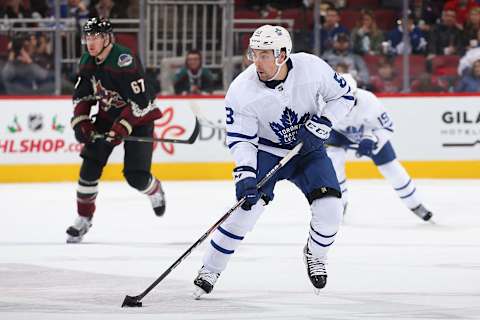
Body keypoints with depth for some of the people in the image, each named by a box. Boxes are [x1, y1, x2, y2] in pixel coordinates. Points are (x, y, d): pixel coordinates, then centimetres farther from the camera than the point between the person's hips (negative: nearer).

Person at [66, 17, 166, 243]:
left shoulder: (125, 62, -29)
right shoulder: (88, 62, -5)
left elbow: (141, 101, -29)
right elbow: (81, 95, 7)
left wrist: (122, 128, -31)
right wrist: (81, 122, -8)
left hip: (138, 117, -6)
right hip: (108, 116, 6)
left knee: (136, 175, -12)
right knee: (90, 164, -5)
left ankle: (156, 192, 25)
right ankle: (83, 219, 7)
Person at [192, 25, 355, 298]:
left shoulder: (312, 68, -22)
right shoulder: (242, 90, -23)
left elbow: (343, 95, -6)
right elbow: (241, 138, -17)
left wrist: (321, 123, -20)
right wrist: (245, 173, -31)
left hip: (308, 148, 1)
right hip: (266, 150, -1)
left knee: (329, 208, -14)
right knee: (249, 204, -20)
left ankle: (315, 254, 19)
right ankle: (210, 270, -6)